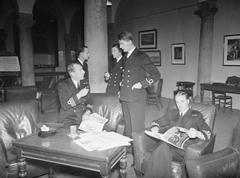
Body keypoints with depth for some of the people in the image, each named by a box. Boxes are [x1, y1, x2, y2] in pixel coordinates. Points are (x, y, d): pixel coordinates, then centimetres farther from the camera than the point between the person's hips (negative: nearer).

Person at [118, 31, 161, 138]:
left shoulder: (141, 56, -7)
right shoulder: (127, 58, 16)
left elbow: (156, 75, -8)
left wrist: (142, 84, -15)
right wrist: (121, 88, 15)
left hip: (136, 98, -7)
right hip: (125, 97, 7)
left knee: (137, 129, -3)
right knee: (128, 127, 14)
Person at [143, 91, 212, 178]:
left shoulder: (196, 115, 16)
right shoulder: (173, 113, 28)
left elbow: (208, 133, 4)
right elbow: (156, 122, 27)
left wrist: (197, 133, -19)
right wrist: (155, 128, 2)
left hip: (184, 147, -3)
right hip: (168, 143, 3)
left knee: (162, 148, -35)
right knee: (162, 147, -35)